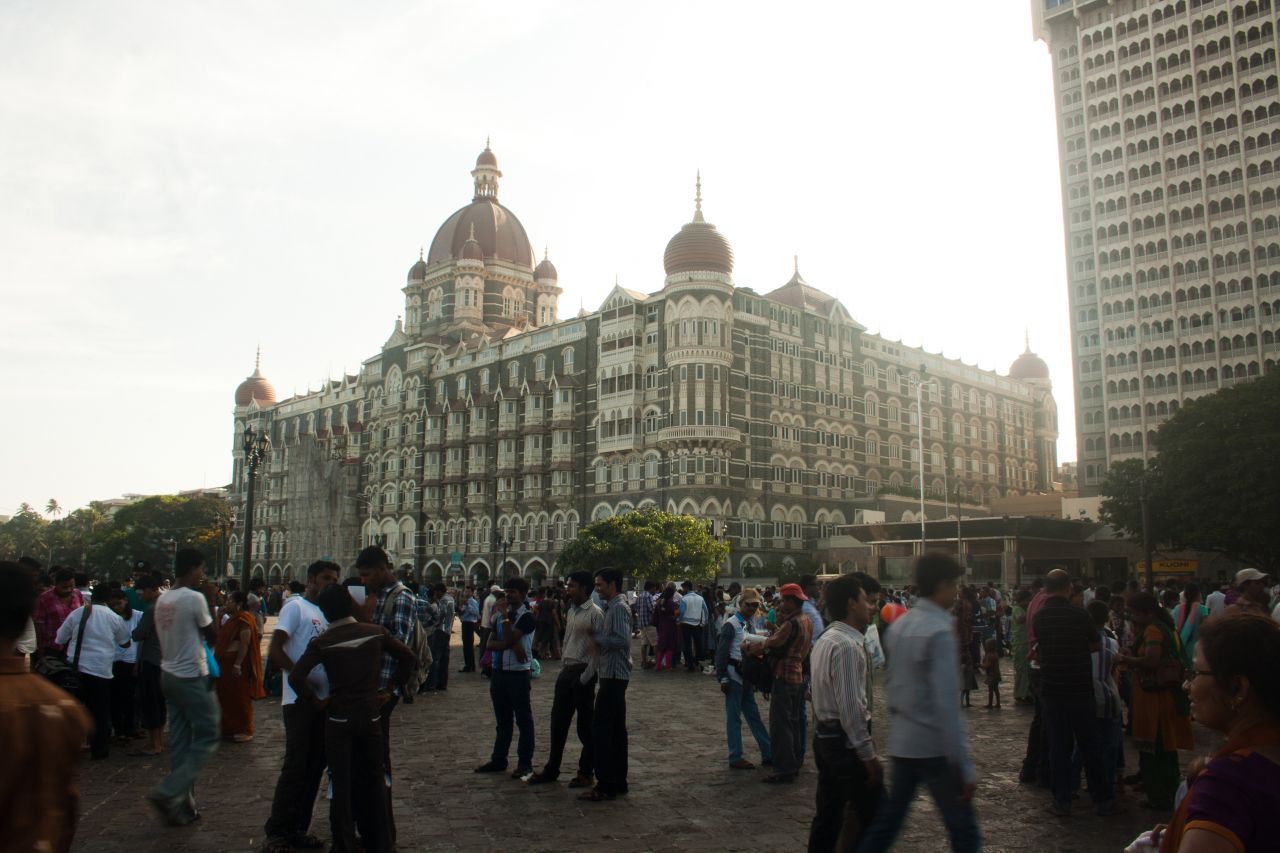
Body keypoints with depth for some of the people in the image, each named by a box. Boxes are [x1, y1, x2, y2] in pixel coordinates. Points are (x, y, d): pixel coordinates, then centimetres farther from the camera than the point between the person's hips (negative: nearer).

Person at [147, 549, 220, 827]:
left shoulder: (162, 600, 7)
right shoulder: (195, 598, -16)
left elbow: (165, 638, 15)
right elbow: (213, 636, -6)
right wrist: (212, 604, 3)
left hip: (169, 675, 8)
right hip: (192, 678, -8)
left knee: (180, 741, 12)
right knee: (206, 739, 1)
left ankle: (182, 805, 16)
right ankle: (168, 793, -9)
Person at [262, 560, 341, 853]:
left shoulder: (325, 612, 15)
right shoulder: (296, 606, -7)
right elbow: (275, 652, -16)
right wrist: (303, 678, -22)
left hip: (323, 701, 7)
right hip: (300, 700, -7)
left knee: (315, 766, 11)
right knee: (295, 767, -3)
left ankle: (297, 829, 22)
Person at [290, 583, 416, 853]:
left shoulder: (321, 642, -8)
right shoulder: (376, 632, -3)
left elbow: (296, 677, -17)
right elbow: (409, 657, -2)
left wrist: (316, 701, -3)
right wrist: (391, 689, 7)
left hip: (338, 719, -2)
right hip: (371, 716, 2)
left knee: (342, 782, 9)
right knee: (375, 779, 16)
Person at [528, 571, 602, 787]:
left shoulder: (595, 614, -14)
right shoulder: (571, 611, 12)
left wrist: (586, 677, -18)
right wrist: (564, 667, 12)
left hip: (583, 674, -8)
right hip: (566, 671, 8)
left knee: (585, 725, 4)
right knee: (558, 721, 12)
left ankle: (586, 772, 17)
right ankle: (551, 769, 23)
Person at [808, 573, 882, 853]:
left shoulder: (825, 639, 13)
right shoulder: (848, 646, -19)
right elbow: (851, 707, -23)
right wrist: (869, 755, -19)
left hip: (824, 737, 10)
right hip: (846, 740, -10)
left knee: (828, 812, 15)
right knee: (870, 815, -1)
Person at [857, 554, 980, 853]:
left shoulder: (900, 624, 7)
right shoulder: (940, 631, -18)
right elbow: (947, 704, -21)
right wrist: (965, 768, -19)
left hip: (901, 742, 8)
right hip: (934, 748, -8)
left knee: (888, 820, 16)